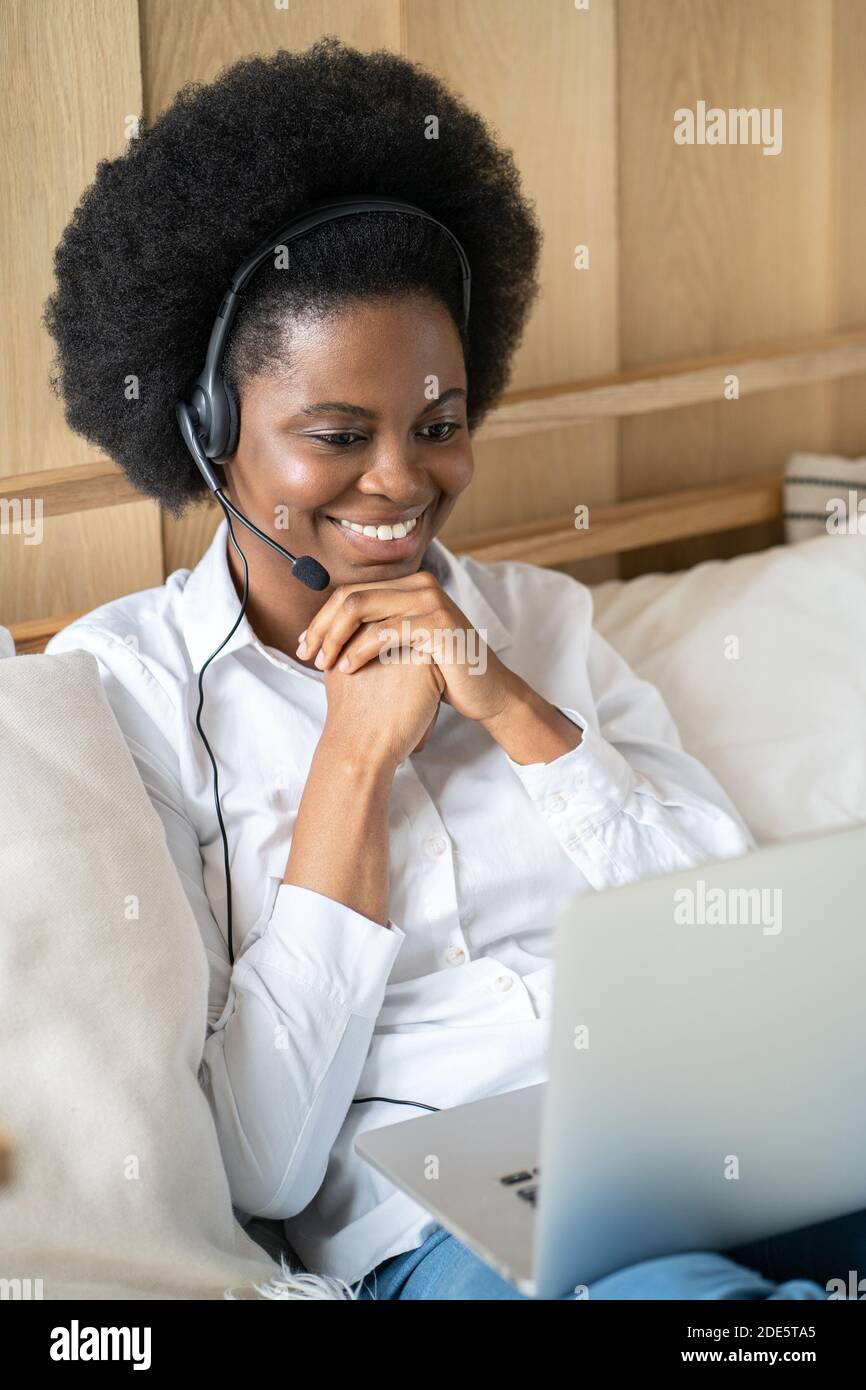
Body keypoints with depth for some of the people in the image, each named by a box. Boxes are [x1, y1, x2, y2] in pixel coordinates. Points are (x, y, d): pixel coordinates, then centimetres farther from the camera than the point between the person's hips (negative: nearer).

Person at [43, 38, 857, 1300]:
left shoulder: (540, 615, 15)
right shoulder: (123, 683, 2)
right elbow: (251, 1170, -5)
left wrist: (510, 707, -5)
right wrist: (356, 752, -8)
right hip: (442, 1220, -3)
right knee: (682, 1284, -33)